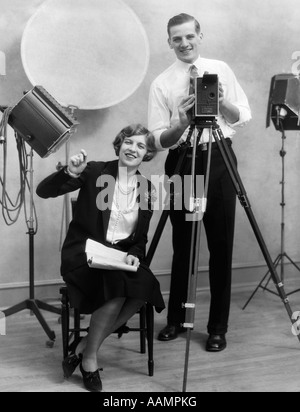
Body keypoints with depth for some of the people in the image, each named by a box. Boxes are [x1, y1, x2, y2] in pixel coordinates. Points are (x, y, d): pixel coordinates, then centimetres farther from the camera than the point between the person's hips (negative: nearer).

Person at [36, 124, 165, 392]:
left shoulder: (147, 188, 7)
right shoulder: (95, 172, -4)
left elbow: (141, 237, 11)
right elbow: (43, 191, -12)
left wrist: (134, 255, -10)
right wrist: (70, 172, -29)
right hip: (85, 252, -4)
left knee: (145, 289, -27)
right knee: (118, 286, -33)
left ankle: (83, 346, -11)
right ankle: (89, 358, -12)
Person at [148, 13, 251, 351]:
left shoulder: (221, 70, 7)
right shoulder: (161, 83, 1)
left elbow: (243, 117, 6)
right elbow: (158, 140, -3)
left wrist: (222, 100, -12)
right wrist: (182, 124, -21)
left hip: (220, 160, 1)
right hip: (181, 163, 0)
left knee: (221, 245, 2)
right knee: (182, 246, 9)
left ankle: (218, 327, 13)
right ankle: (175, 320, 25)